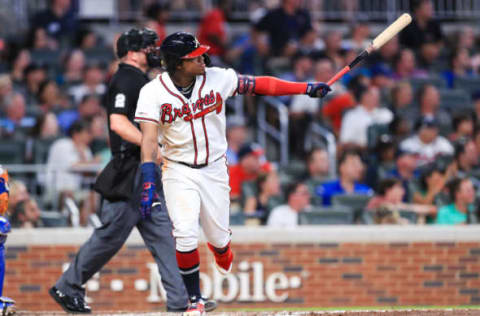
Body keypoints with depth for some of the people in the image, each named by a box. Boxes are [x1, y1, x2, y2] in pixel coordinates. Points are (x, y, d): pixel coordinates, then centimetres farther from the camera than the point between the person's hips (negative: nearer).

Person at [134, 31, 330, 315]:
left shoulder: (218, 79, -8)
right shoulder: (154, 93, -14)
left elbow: (259, 85, -1)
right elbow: (149, 138, -21)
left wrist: (306, 88, -5)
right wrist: (149, 182, -33)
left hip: (214, 169, 2)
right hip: (178, 172, -2)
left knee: (219, 236, 6)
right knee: (185, 235, -16)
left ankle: (223, 258, 46)